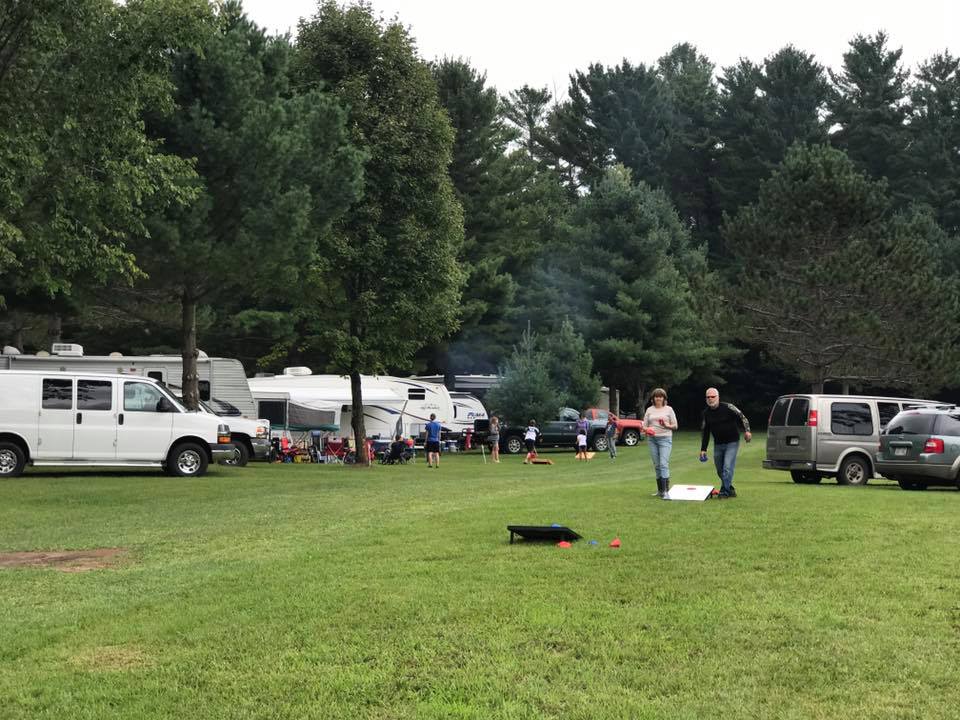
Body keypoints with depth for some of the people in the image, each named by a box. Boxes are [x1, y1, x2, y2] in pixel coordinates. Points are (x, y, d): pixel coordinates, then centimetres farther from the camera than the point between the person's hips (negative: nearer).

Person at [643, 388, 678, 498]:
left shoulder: (668, 409, 6)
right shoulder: (649, 410, 12)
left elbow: (675, 426, 7)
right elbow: (644, 425, 12)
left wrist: (667, 425, -13)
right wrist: (647, 430, -11)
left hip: (665, 439, -4)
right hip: (652, 439, 4)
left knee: (664, 464, -15)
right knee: (656, 465, 8)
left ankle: (666, 490, -18)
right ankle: (660, 490, 17)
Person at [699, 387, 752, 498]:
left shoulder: (727, 407, -12)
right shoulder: (706, 413, 4)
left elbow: (742, 417, -5)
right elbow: (705, 432, 11)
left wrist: (747, 431, -21)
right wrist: (703, 449, 9)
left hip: (732, 443, -6)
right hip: (718, 444, 6)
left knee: (727, 467, -14)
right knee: (720, 470, 10)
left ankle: (725, 491, -11)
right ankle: (730, 490, 25)